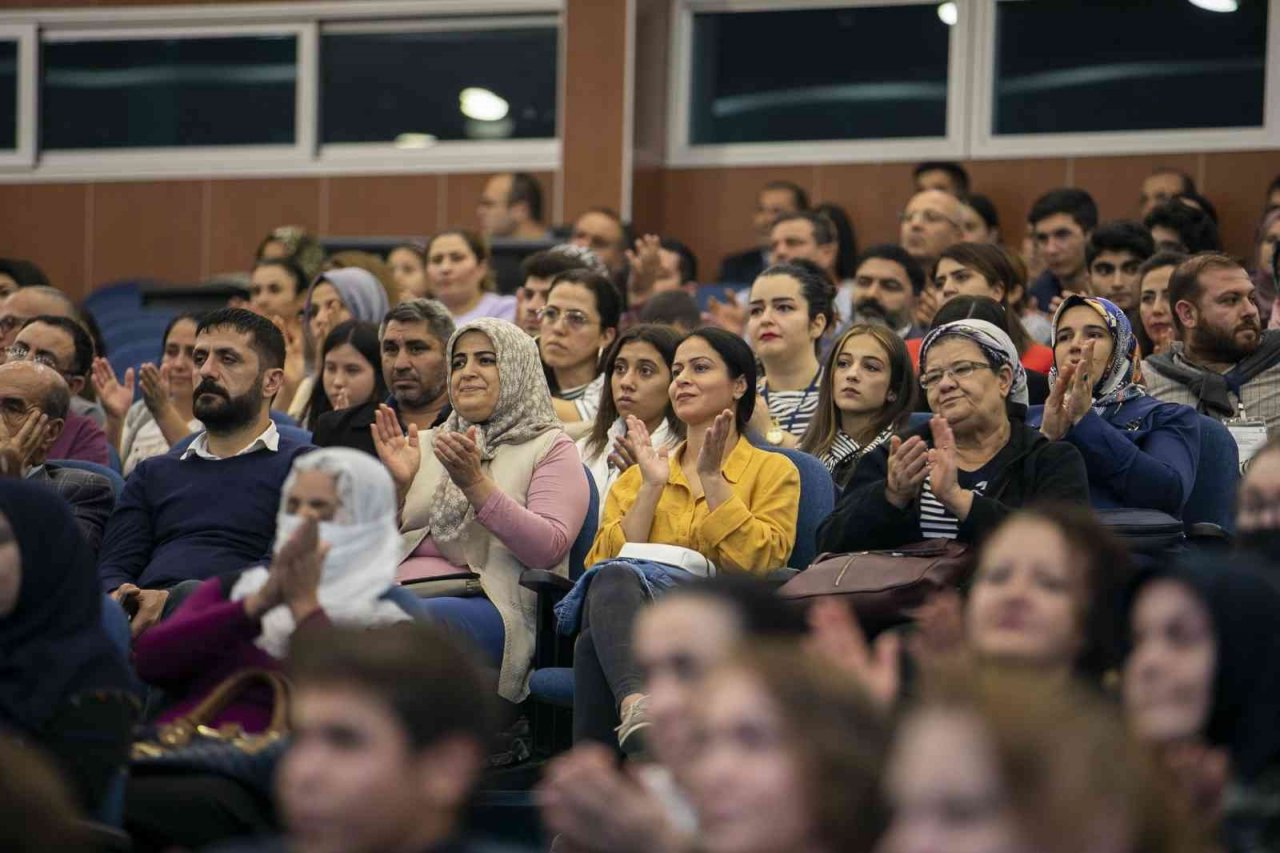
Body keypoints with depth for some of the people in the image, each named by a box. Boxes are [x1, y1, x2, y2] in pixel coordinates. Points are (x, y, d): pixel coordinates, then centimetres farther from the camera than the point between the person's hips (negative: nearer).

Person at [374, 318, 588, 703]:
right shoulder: (425, 446, 28)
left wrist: (475, 483, -13)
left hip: (487, 604, -4)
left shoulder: (550, 449, 14)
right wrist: (396, 487, 1)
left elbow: (548, 549, -5)